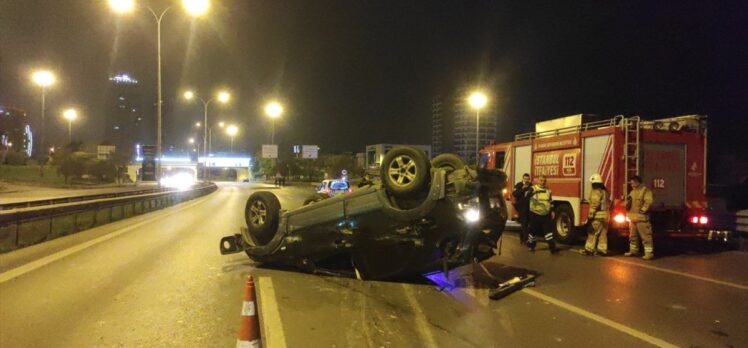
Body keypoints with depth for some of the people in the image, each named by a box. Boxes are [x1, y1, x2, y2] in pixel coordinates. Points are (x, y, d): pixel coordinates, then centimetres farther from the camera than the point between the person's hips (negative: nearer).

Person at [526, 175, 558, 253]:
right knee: (533, 231, 8)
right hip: (535, 214, -3)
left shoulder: (548, 190, 8)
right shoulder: (533, 188, -7)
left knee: (548, 230, -4)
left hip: (546, 215, 3)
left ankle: (552, 247, -4)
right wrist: (533, 192, -47)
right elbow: (527, 195, -27)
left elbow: (550, 202, 18)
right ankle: (530, 245, 28)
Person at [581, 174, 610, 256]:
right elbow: (608, 204, 18)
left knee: (592, 232, -3)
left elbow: (594, 204, -20)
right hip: (605, 215, 8)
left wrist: (590, 215, -19)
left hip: (597, 215, -8)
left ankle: (589, 249, 0)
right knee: (603, 233, 10)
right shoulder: (605, 191, 15)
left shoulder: (596, 192, -13)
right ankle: (602, 250, 12)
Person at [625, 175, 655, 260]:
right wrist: (628, 200, 1)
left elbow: (649, 201, -19)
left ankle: (649, 253, -7)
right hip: (633, 218, 9)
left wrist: (642, 210, -21)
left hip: (641, 218, -9)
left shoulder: (645, 190, -7)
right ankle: (633, 250, 28)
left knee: (645, 235, -9)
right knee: (632, 235, 16)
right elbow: (627, 205, 23)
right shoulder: (632, 192, 19)